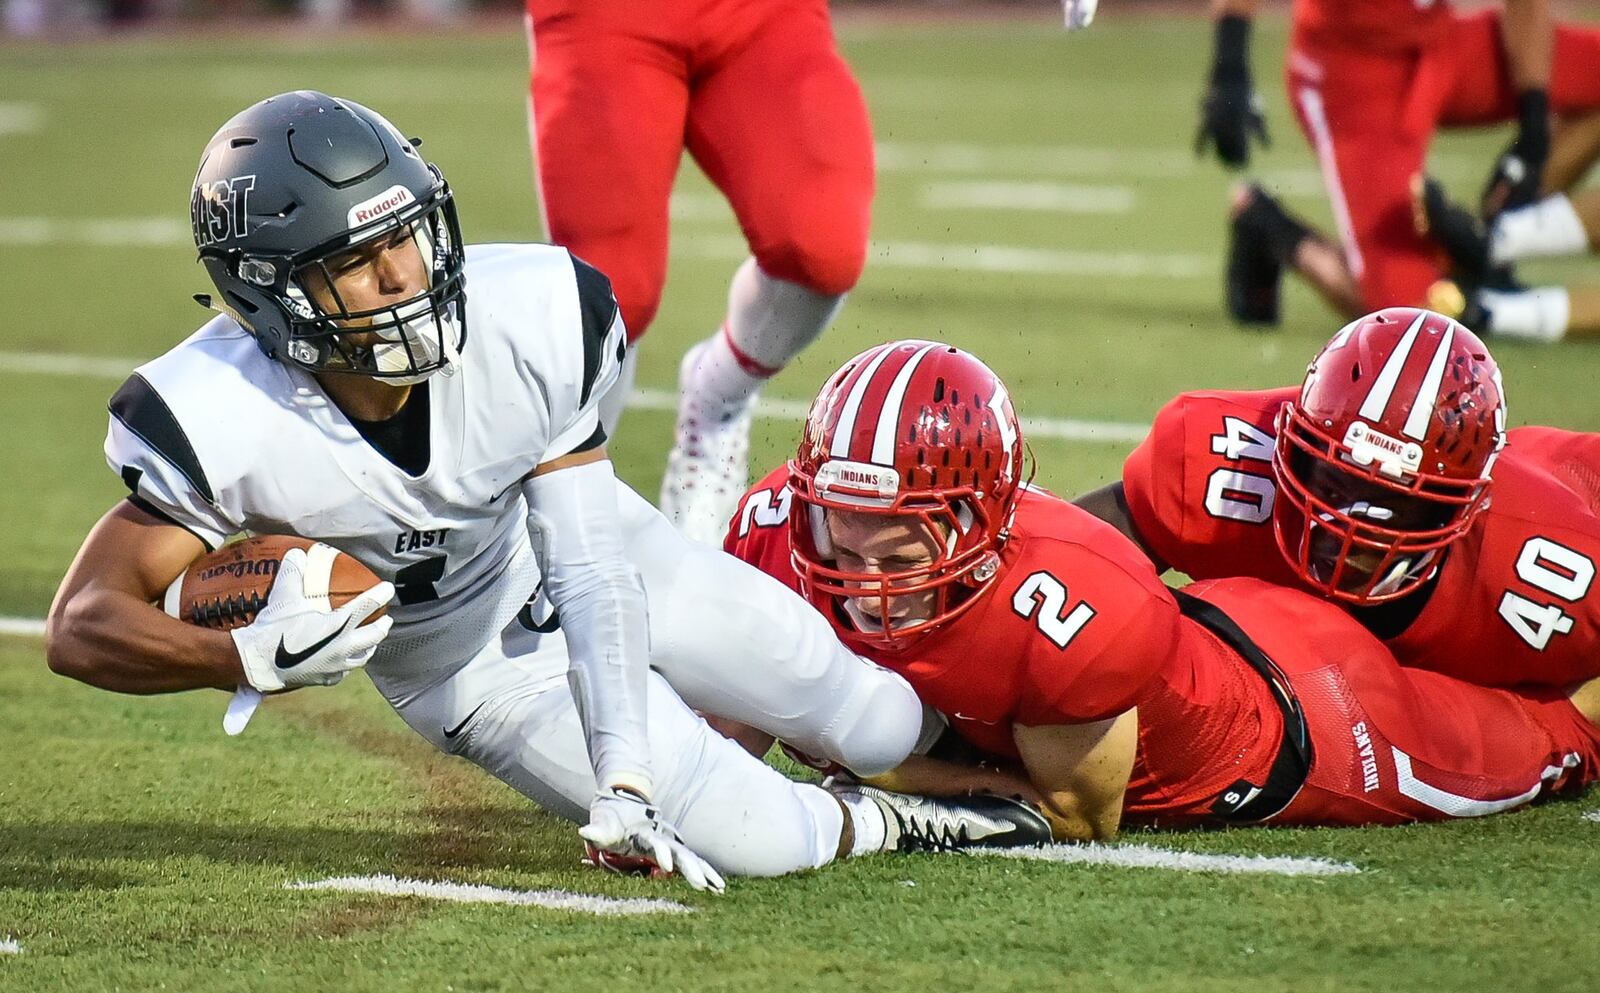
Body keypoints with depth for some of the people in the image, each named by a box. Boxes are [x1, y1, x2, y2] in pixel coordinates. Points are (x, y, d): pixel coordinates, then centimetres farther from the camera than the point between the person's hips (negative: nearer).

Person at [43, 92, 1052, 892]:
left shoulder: (533, 322, -31)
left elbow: (593, 573, -25)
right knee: (758, 840, -14)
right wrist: (249, 656, -53)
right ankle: (890, 828, 19)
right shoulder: (223, 424, -36)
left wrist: (623, 782, -32)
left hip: (608, 556, 2)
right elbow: (84, 628, -34)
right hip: (475, 665, -2)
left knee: (885, 729, 10)